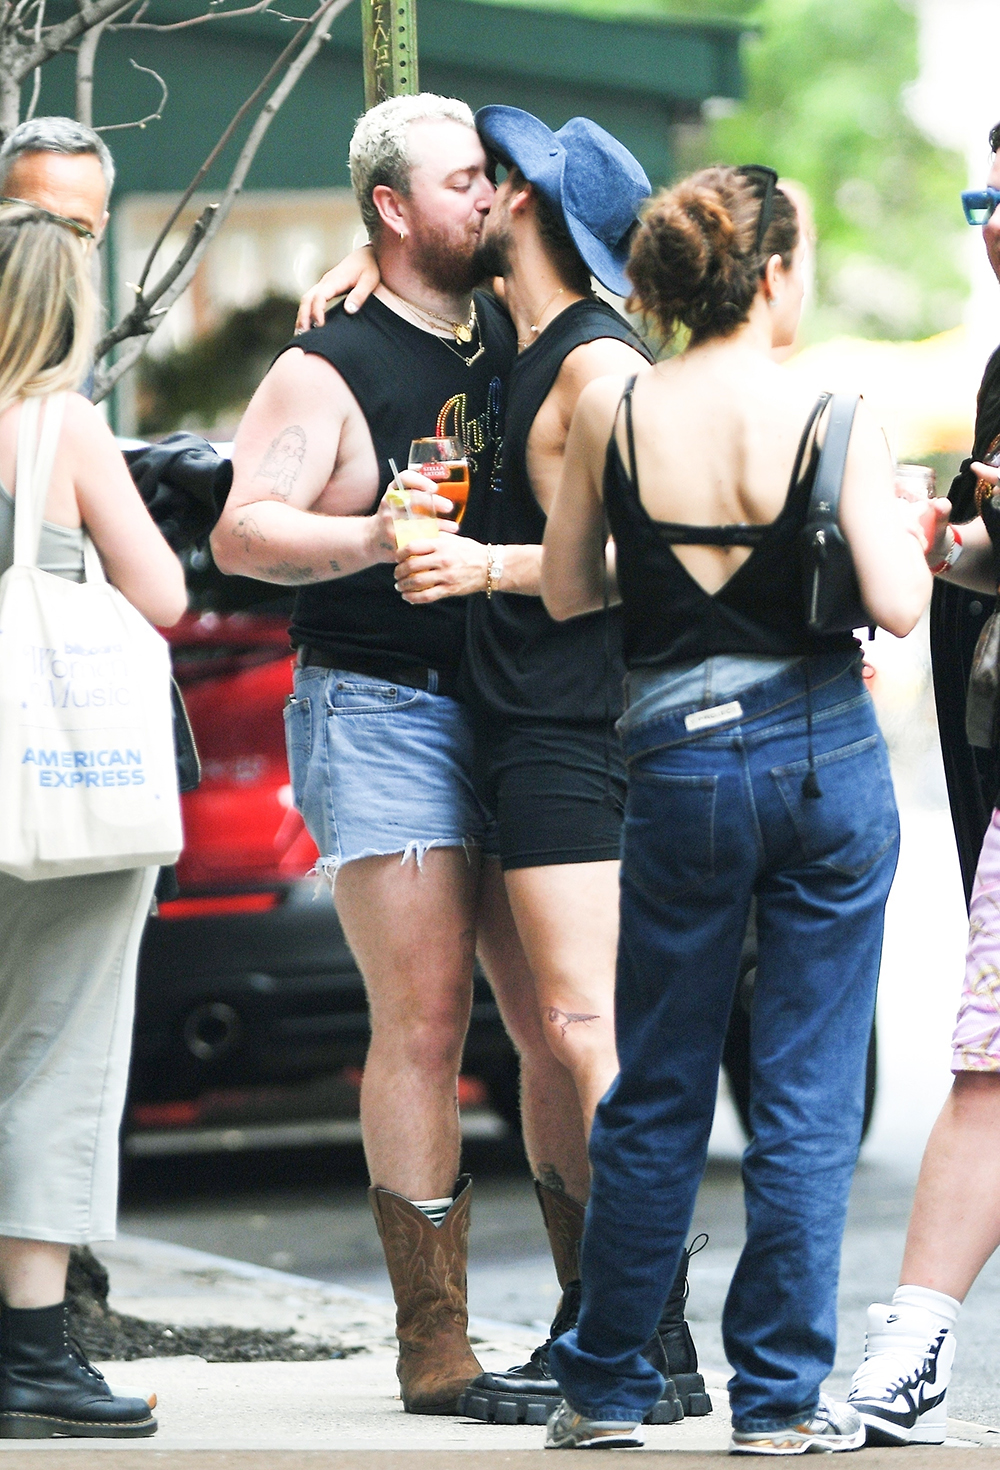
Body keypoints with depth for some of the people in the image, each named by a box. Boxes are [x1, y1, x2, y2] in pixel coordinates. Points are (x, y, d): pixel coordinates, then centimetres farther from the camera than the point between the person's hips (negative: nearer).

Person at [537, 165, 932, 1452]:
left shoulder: (612, 410, -3)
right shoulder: (829, 422, -10)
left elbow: (565, 591, 4)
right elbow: (896, 606, -13)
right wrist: (908, 532, 8)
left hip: (680, 768, 2)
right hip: (826, 758, -2)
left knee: (656, 1093, 13)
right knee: (809, 1095, 5)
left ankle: (605, 1385, 19)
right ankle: (779, 1397, 7)